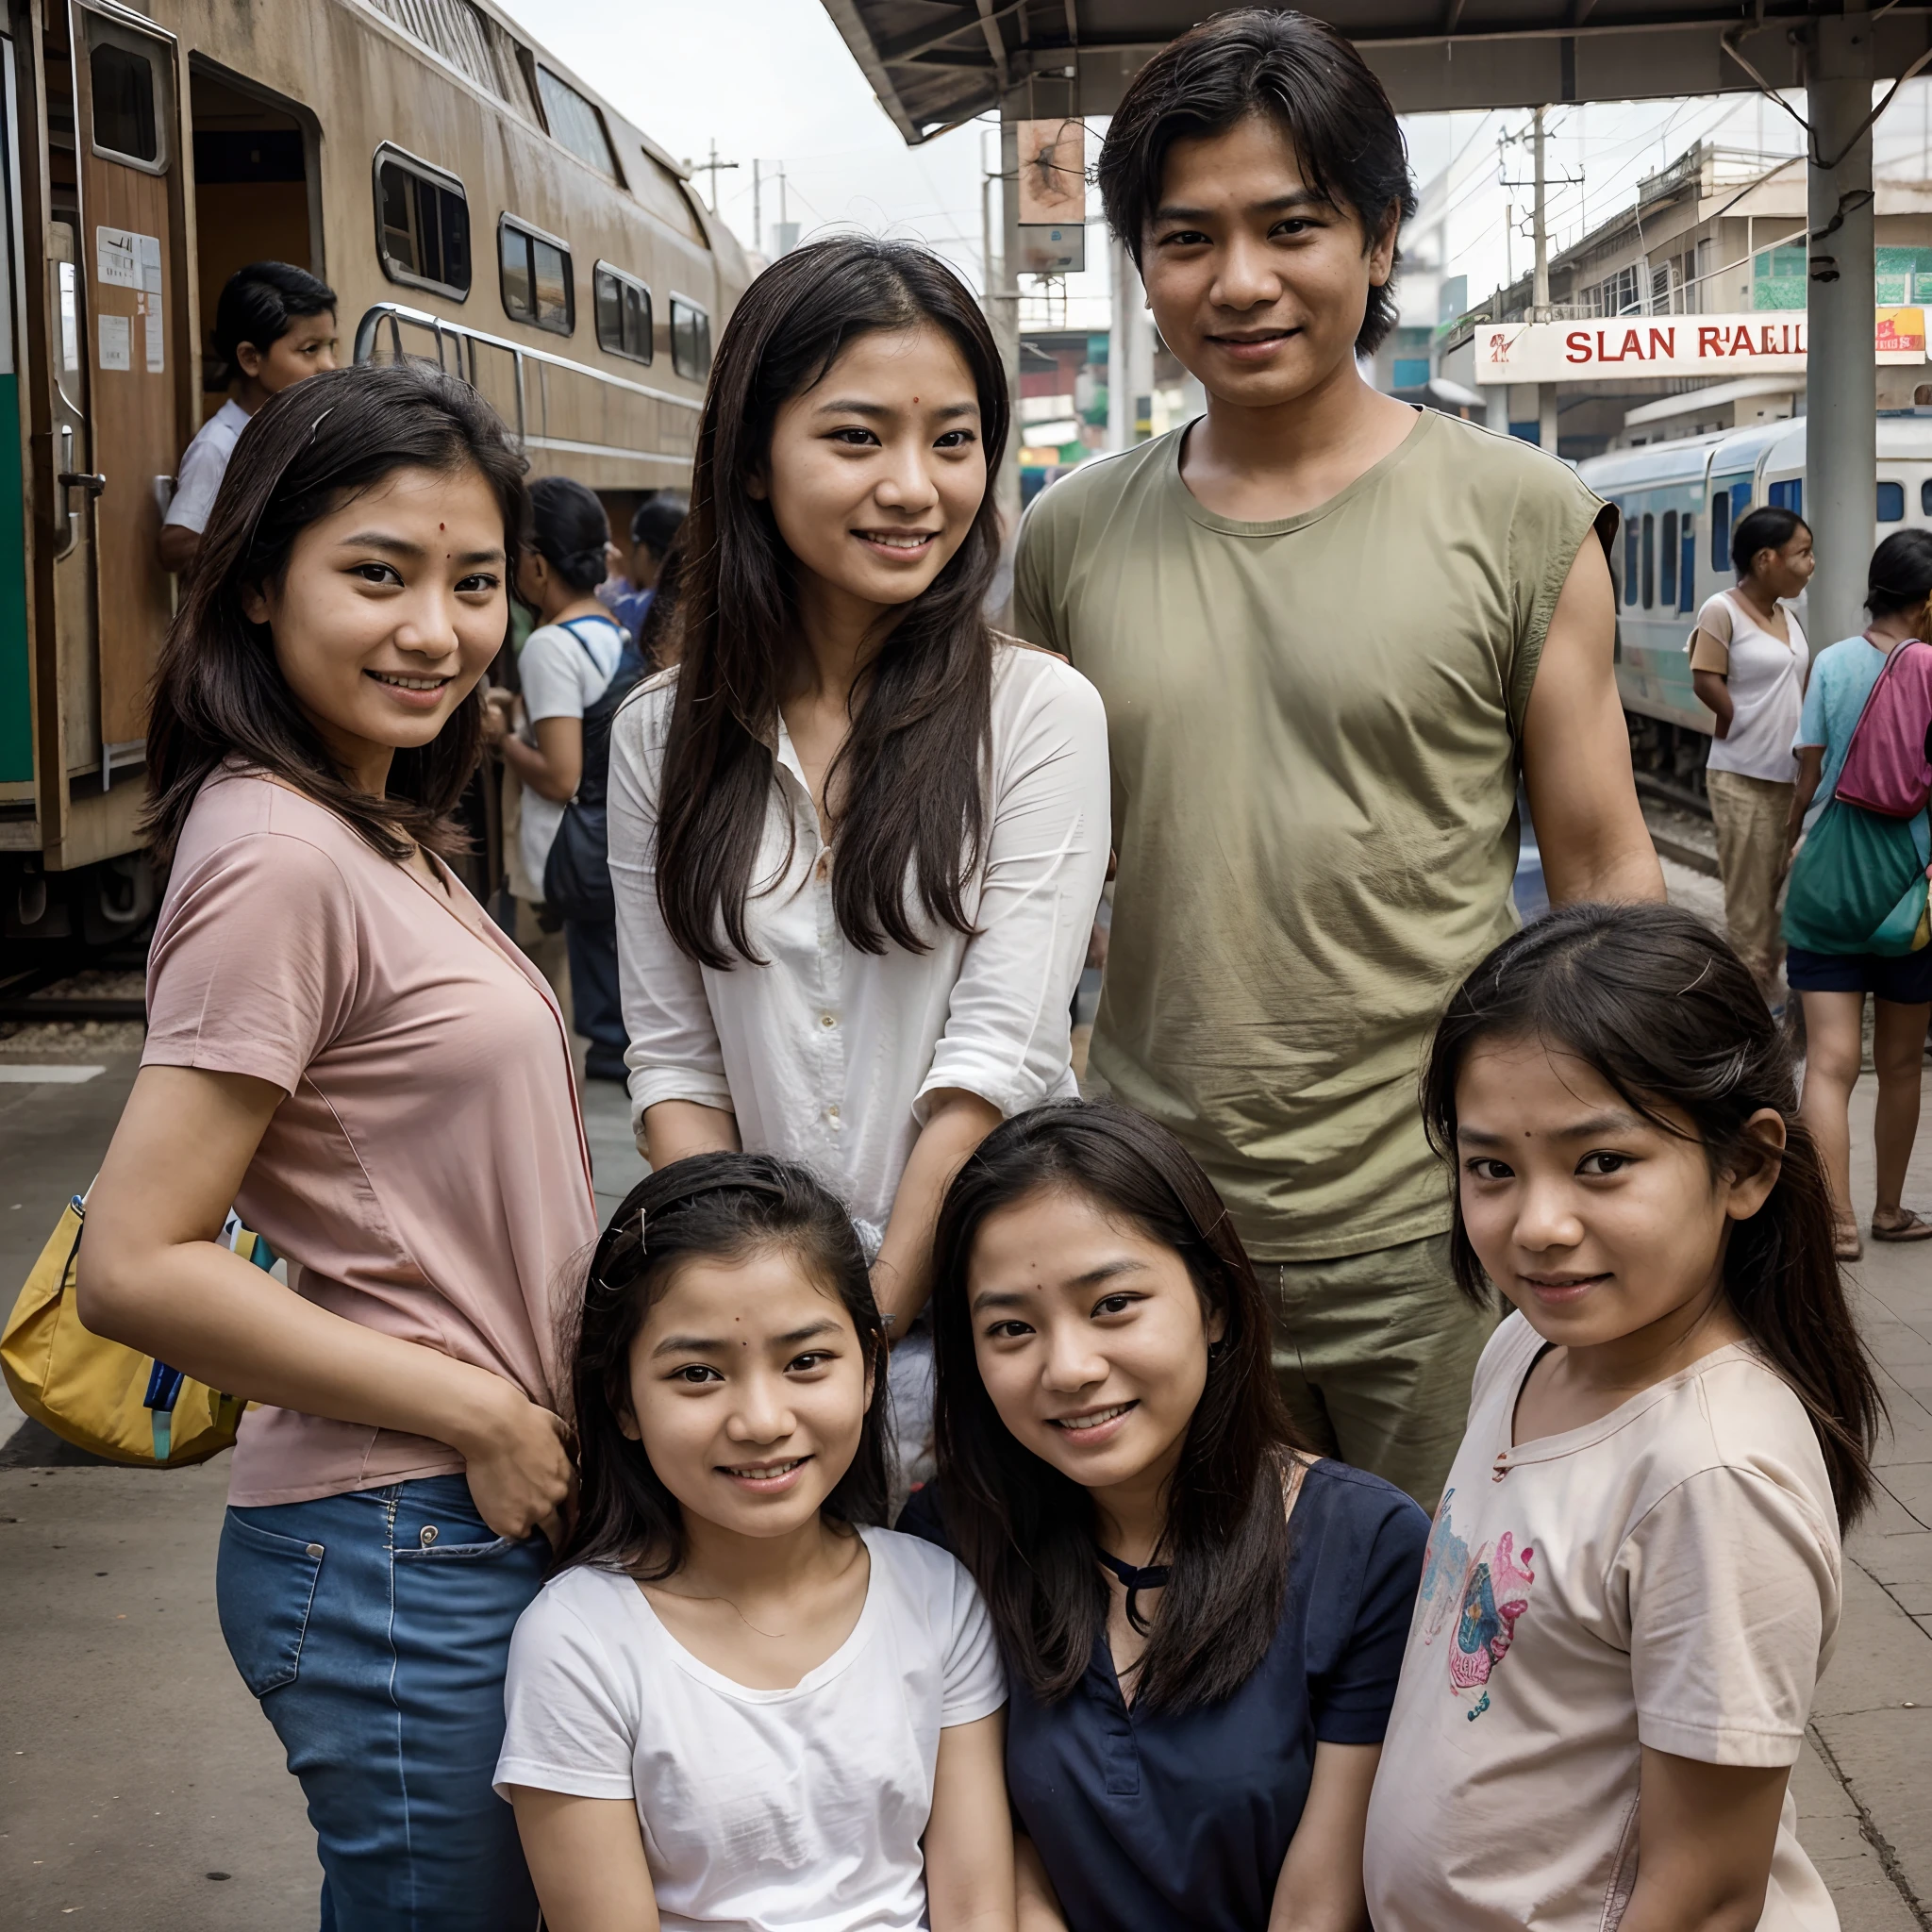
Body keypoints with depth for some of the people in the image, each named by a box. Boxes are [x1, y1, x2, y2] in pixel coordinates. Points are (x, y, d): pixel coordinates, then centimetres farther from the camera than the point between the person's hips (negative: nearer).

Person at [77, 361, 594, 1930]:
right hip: (402, 1556, -9)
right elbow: (137, 1267, -23)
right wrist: (486, 1417, -18)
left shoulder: (386, 831, 10)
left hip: (505, 1517, 9)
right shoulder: (281, 857, -19)